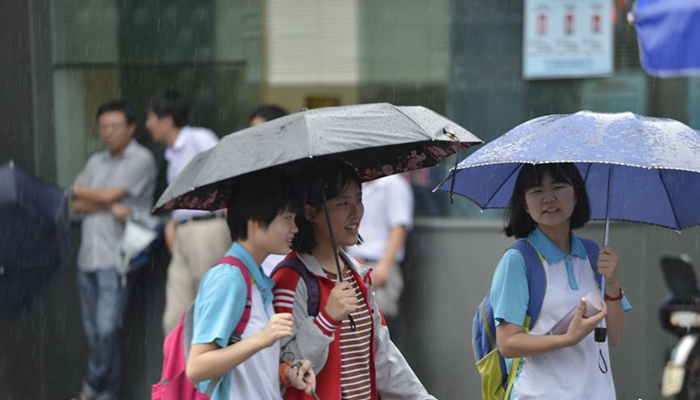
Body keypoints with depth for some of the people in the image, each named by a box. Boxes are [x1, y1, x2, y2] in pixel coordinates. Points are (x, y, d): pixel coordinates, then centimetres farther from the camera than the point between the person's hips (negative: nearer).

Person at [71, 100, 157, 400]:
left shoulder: (141, 160, -4)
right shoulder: (95, 162, 16)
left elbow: (109, 195, -11)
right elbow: (77, 205, 6)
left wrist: (81, 190, 7)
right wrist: (110, 206, -11)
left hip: (116, 258, -6)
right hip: (88, 256, 7)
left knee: (106, 328, -11)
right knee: (94, 330, 7)